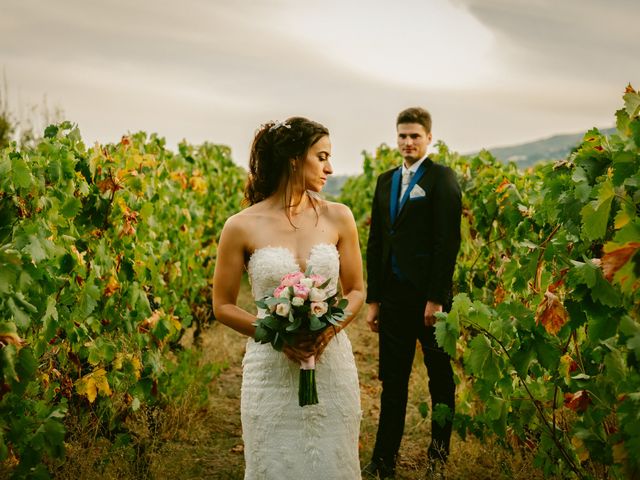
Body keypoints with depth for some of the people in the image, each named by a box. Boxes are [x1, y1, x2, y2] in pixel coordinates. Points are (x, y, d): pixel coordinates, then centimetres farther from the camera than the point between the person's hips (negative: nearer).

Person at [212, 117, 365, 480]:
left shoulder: (338, 218, -1)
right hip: (271, 369, -2)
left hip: (332, 364, 2)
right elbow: (223, 306, 1)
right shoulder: (242, 227, -6)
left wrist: (330, 328, -13)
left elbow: (356, 290, 7)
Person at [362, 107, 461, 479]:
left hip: (429, 295, -5)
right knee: (393, 381, 9)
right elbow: (376, 243, 13)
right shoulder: (386, 181, 13)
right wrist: (373, 299, 9)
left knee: (441, 378, 10)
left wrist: (436, 298, -16)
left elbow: (449, 242, -12)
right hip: (393, 295, 5)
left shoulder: (442, 178, -5)